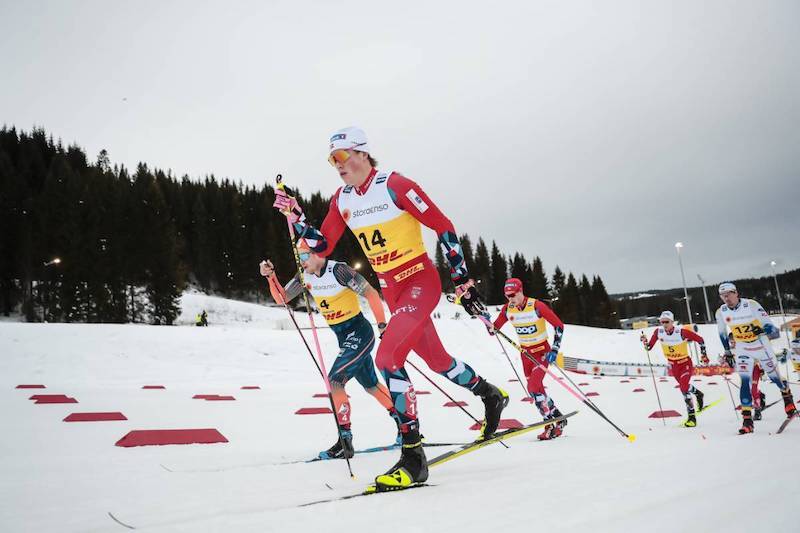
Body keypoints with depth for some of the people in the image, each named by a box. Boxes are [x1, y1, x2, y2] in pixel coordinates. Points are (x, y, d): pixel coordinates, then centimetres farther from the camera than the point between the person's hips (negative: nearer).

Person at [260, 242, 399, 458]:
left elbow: (371, 293, -19)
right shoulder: (306, 276, 1)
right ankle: (405, 424, 35)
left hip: (359, 333, -9)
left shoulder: (338, 270, -21)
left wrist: (382, 324, -19)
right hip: (344, 338, 9)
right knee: (371, 386, 18)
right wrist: (271, 276, -15)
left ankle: (345, 441, -9)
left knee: (334, 381, -18)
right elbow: (282, 298, 1)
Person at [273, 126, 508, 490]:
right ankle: (491, 395, 45)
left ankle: (413, 454, -14)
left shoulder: (394, 185, -16)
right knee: (437, 360, 17)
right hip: (391, 289, 7)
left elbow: (443, 227, -13)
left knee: (387, 357, -22)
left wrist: (462, 280, -12)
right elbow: (322, 246, 8)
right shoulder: (342, 200, 4)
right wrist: (295, 218, -6)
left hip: (421, 280, -7)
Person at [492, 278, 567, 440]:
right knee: (536, 390, 9)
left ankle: (551, 425, -7)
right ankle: (558, 419, 28)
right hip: (525, 353, 6)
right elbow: (494, 329, 3)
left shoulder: (536, 306, -21)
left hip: (542, 352, -6)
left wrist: (555, 349, -19)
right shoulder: (508, 309, -6)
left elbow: (558, 324, -15)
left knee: (533, 387, -19)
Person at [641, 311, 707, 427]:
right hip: (673, 365, 5)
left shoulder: (682, 332, -26)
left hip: (685, 363, -5)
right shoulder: (658, 332, -15)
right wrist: (645, 341, -26)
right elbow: (649, 347, -7)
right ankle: (698, 394, 49)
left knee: (684, 388, -21)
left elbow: (700, 340, -12)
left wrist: (704, 354, -9)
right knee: (684, 386, 19)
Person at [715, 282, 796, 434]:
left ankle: (787, 397, 47)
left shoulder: (751, 305, -21)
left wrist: (765, 330, -44)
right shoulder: (721, 312, -9)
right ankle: (747, 420, -10)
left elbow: (768, 323, -22)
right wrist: (727, 351, 15)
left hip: (761, 346, -2)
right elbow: (722, 333, 8)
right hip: (742, 350, 2)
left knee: (774, 376, 13)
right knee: (745, 381, -11)